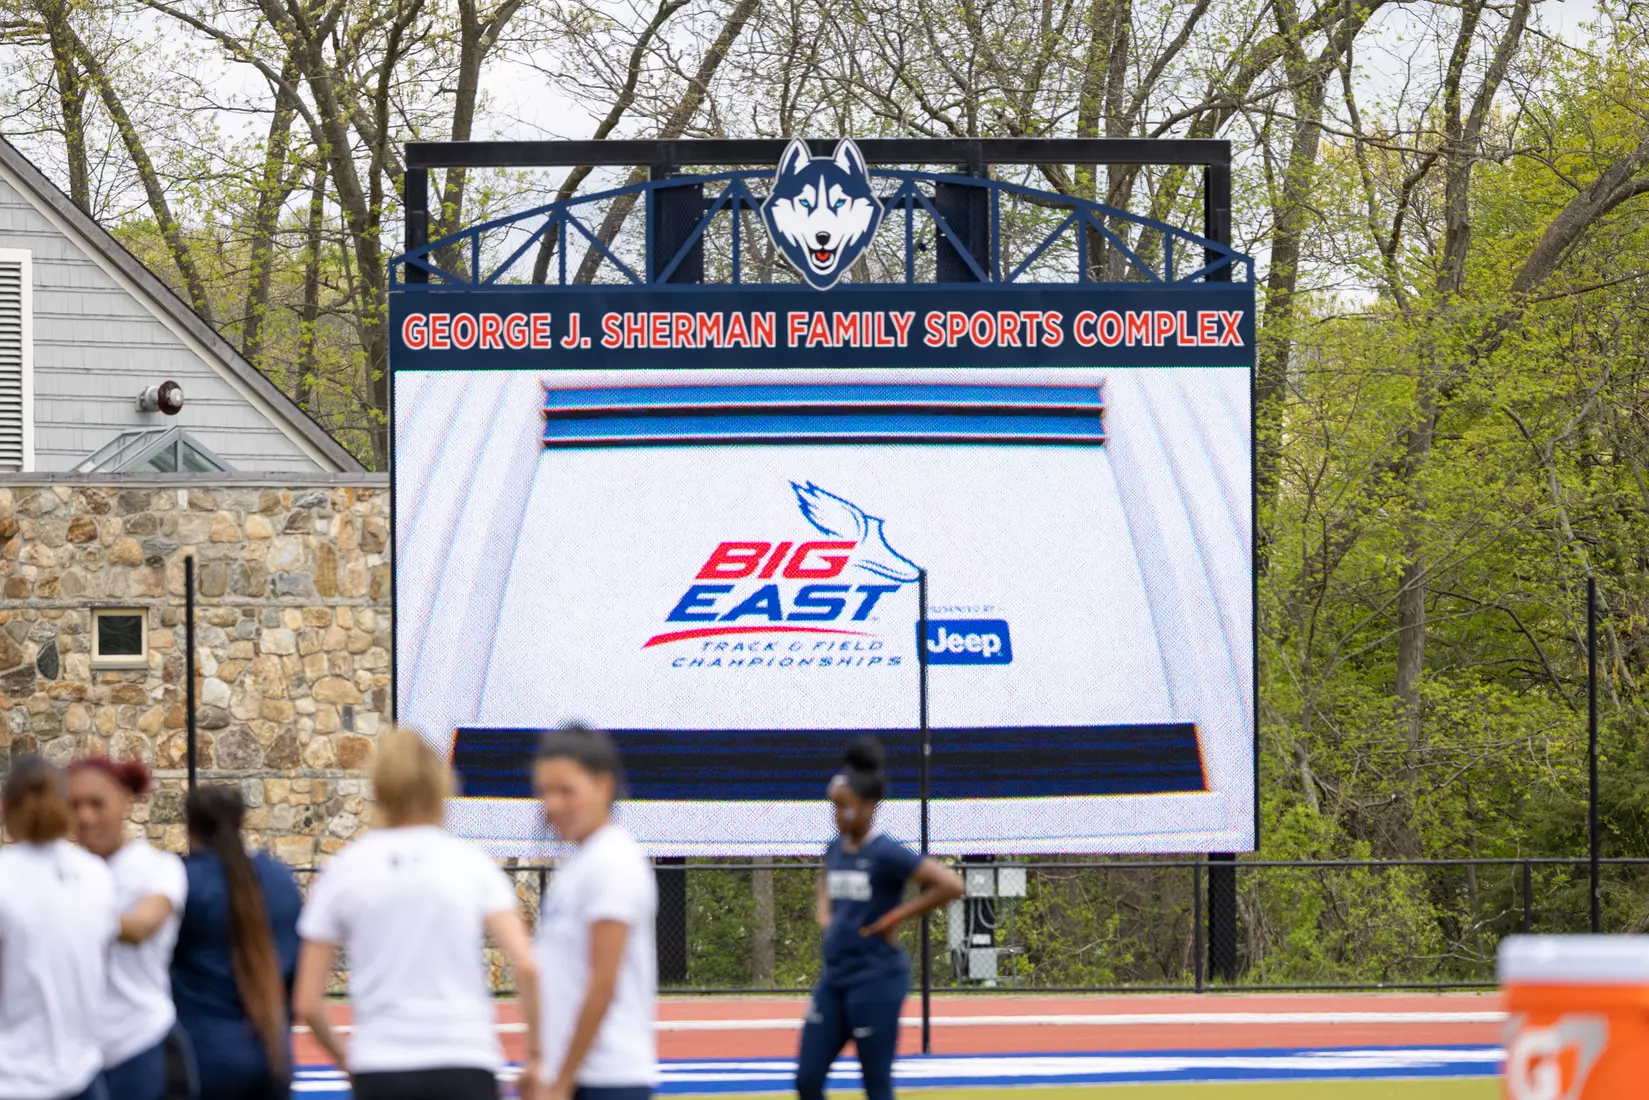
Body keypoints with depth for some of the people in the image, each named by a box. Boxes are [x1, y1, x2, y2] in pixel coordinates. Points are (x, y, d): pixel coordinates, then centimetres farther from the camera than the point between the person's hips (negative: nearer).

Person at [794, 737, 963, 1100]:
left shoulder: (886, 853, -14)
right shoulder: (836, 850, 8)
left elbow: (951, 884, -20)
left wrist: (897, 916, -14)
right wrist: (825, 915, 13)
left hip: (876, 980, -8)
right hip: (834, 978, 8)